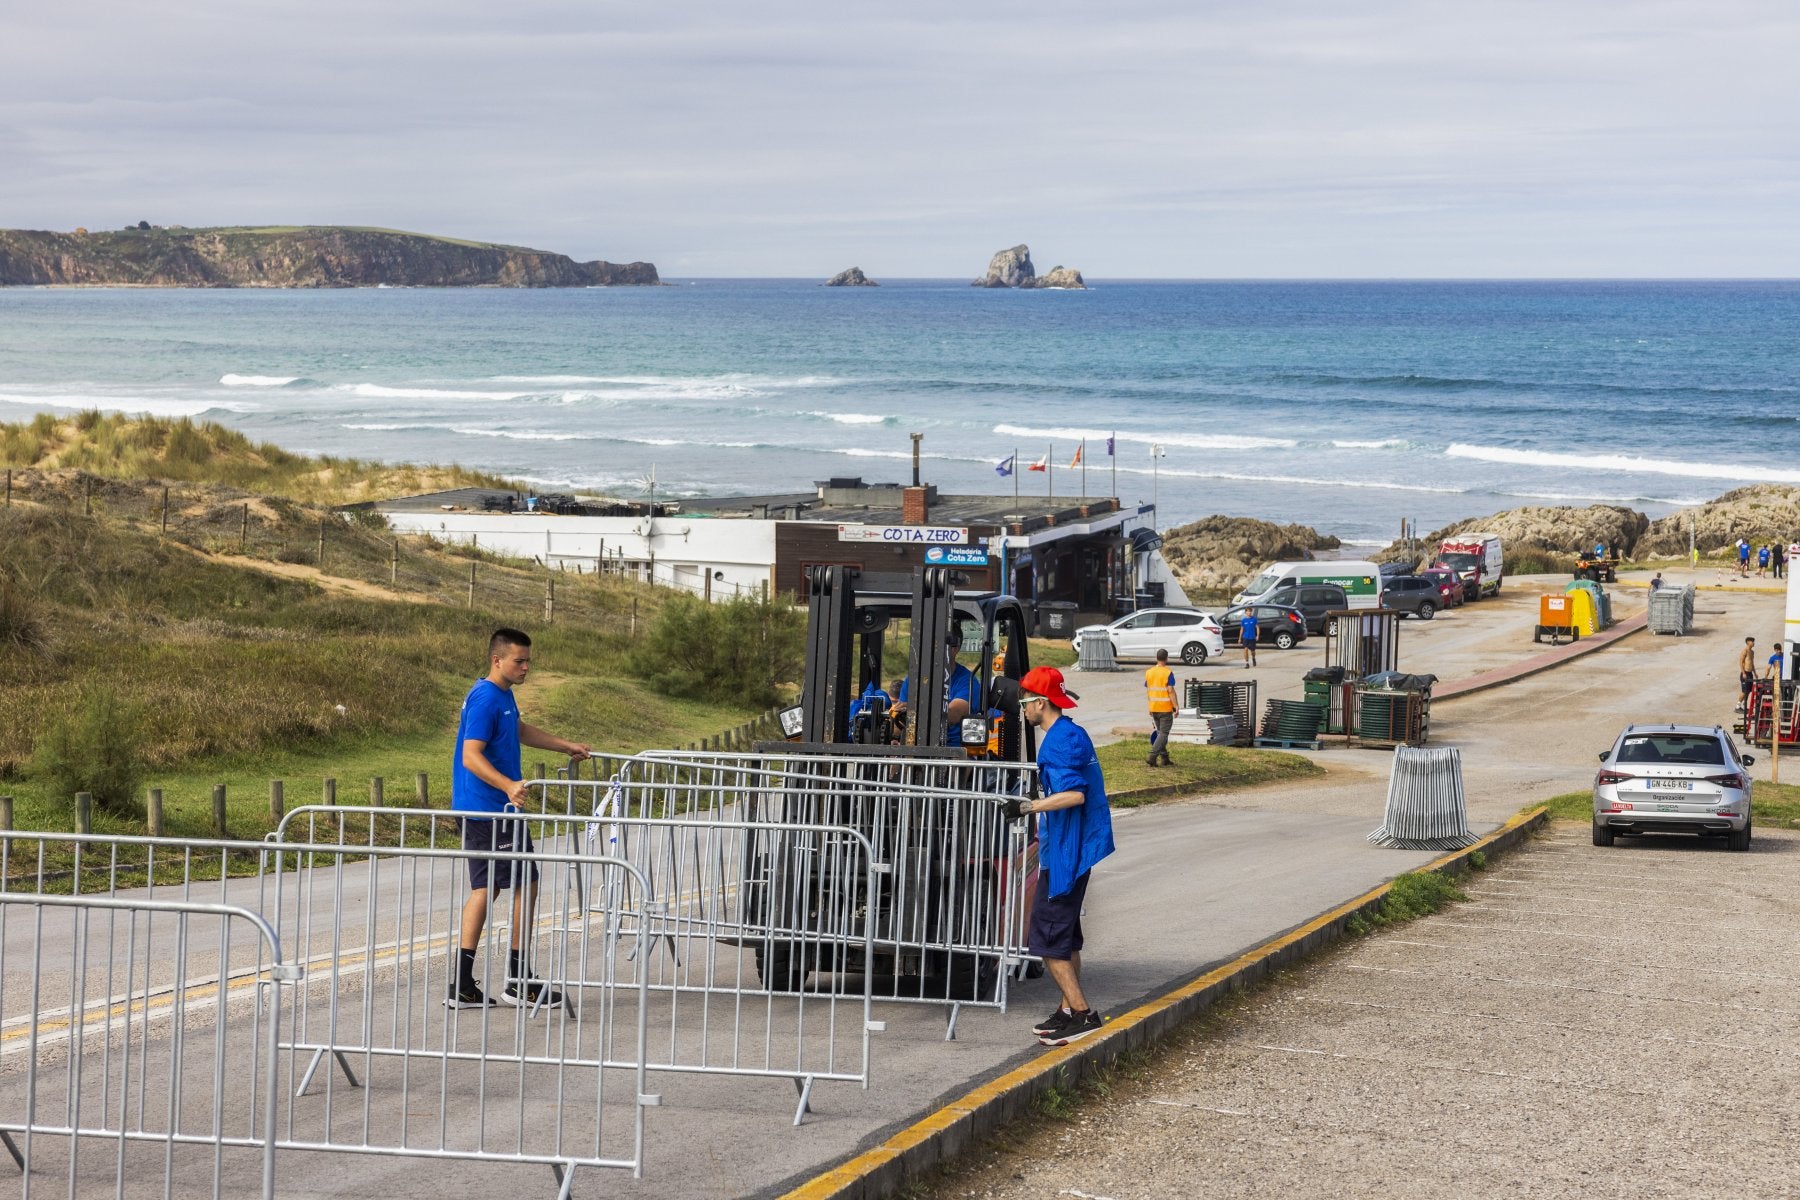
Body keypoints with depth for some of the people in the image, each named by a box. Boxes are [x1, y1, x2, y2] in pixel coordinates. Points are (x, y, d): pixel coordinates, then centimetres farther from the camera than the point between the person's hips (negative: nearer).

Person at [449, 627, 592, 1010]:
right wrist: (508, 786, -38)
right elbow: (471, 756, -24)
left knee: (485, 888, 9)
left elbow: (519, 731, 34)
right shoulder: (486, 699, -17)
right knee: (524, 885, -3)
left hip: (475, 810, 10)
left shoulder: (503, 696, 15)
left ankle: (462, 985, 6)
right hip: (492, 810, -10)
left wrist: (566, 746, 39)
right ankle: (518, 982, 3)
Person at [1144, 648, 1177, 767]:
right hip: (1166, 708, -6)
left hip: (1153, 708, 6)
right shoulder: (1168, 672, -12)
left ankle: (1164, 758, 17)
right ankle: (1152, 756, -16)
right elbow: (1170, 691, -17)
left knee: (1160, 732, 16)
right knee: (1163, 733, -3)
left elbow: (1147, 690, 11)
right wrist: (1176, 707, -12)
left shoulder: (1149, 672, 6)